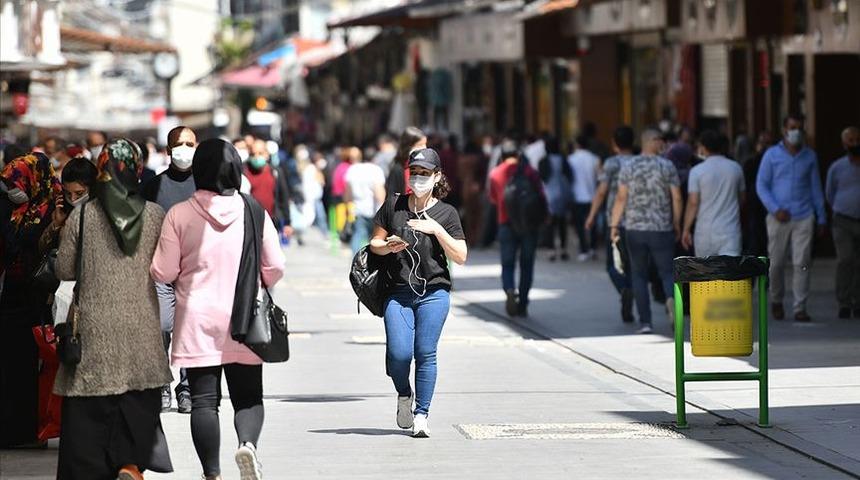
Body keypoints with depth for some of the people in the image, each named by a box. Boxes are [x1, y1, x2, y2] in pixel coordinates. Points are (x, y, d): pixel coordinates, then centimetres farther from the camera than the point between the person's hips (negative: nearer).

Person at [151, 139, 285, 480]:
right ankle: (248, 443, -19)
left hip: (198, 322, -1)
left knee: (204, 400, 5)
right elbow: (275, 267, -2)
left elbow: (162, 272, -5)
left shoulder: (179, 215, -7)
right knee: (248, 396, 8)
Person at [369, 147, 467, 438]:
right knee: (399, 353, -10)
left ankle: (421, 414, 7)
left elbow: (461, 257, -1)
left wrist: (437, 229, -12)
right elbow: (375, 243, 12)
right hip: (398, 293, 1)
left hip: (433, 293, 0)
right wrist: (388, 247, -10)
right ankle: (404, 395, 20)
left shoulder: (446, 214, 4)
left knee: (425, 354, -4)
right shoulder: (394, 205, 6)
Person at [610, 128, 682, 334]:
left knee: (639, 275, 9)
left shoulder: (628, 168, 0)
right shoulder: (667, 167, -2)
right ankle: (671, 298, -27)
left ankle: (645, 322, 3)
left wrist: (614, 225, 4)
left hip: (635, 228, 1)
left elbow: (621, 198, -2)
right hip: (662, 229, -1)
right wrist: (677, 224, 9)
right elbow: (676, 198, -2)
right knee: (667, 271, 6)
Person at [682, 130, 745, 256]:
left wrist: (686, 230, -1)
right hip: (730, 230, 1)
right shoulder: (735, 168, 4)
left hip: (705, 231, -1)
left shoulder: (697, 171, -6)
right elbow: (741, 199, 13)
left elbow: (693, 203, -8)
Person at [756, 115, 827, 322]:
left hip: (804, 218, 1)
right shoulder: (772, 155, 4)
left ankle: (800, 308, -4)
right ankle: (776, 301, 26)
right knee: (776, 263, 3)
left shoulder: (810, 156, 10)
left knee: (802, 263, -7)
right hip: (779, 218, -1)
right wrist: (775, 209, -11)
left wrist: (822, 218, 12)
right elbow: (761, 185, 2)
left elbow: (816, 187, 15)